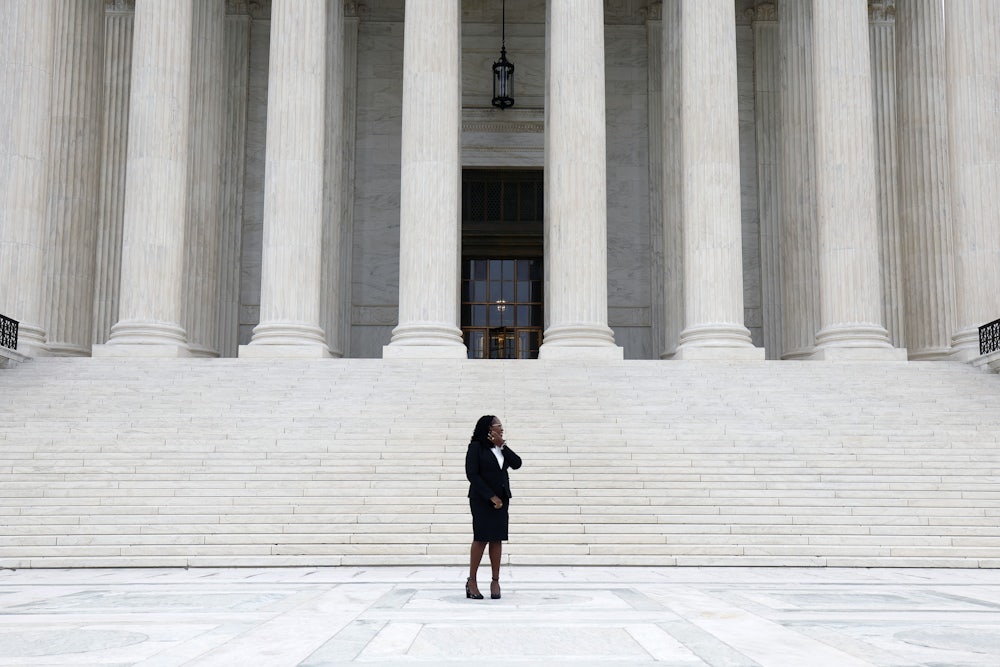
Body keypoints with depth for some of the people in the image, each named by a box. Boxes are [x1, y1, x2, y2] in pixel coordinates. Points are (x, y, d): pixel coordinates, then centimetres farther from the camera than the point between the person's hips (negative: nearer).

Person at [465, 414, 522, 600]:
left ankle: (495, 581, 8)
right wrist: (491, 497, -14)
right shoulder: (476, 447, -5)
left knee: (497, 539, 4)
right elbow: (472, 475, -11)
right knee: (481, 539, -6)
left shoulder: (501, 447, 12)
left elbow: (516, 464, 1)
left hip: (501, 499, 5)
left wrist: (503, 445, -7)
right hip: (481, 499, -5)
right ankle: (471, 581, 3)